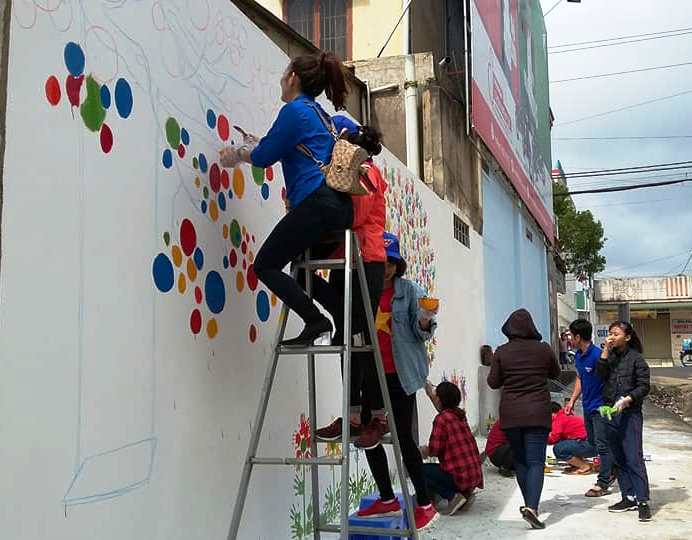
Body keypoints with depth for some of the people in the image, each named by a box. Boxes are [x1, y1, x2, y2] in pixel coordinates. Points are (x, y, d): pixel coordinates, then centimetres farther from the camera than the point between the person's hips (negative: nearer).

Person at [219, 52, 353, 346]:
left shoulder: (295, 110, -4)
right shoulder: (320, 114, 24)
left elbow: (265, 157, -2)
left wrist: (238, 153, 18)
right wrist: (256, 145, 35)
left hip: (316, 204, -9)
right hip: (340, 206, 10)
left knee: (265, 265, -1)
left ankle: (316, 321, -10)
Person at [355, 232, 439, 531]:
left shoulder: (409, 290, -5)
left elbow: (420, 333, -8)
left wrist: (424, 323, -29)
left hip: (399, 376, -5)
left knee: (404, 438, -2)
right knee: (368, 435, 10)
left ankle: (425, 504, 12)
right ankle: (387, 500, 27)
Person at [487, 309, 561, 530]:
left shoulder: (502, 351, -5)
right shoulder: (543, 349, -3)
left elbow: (493, 382, 1)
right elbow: (556, 373, 14)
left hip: (510, 414, 1)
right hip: (537, 413, -1)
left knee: (520, 460, 15)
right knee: (535, 461, -2)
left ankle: (530, 504, 21)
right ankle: (531, 506, -18)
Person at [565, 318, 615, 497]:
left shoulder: (597, 355, -22)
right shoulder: (578, 356, 5)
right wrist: (572, 400, 15)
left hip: (600, 406, -9)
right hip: (587, 406, 9)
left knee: (602, 444, -1)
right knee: (593, 442, 18)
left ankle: (603, 483, 8)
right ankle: (610, 472, 35)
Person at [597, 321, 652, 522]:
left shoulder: (636, 358, -4)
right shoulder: (610, 356, 11)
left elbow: (644, 386, -6)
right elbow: (601, 374, -6)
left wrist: (626, 400, -18)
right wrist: (606, 351, -9)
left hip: (630, 414, -6)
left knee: (634, 458, -8)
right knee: (618, 458, 9)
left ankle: (642, 501, -5)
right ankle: (629, 498, 17)